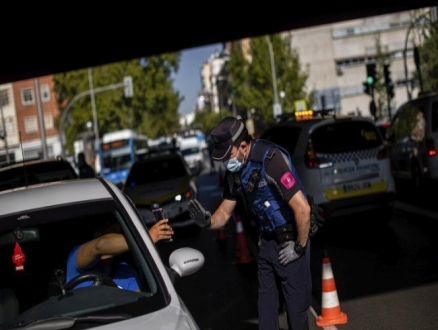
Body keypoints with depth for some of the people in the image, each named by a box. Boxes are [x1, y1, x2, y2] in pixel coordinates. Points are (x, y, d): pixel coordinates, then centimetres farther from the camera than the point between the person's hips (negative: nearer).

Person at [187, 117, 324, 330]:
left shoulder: (270, 160, -26)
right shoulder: (235, 172, 0)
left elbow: (303, 209, -28)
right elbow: (224, 213, 7)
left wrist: (299, 247, -17)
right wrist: (207, 221, -15)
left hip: (290, 240, -8)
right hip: (267, 241, 8)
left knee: (296, 303, 3)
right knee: (266, 303, 16)